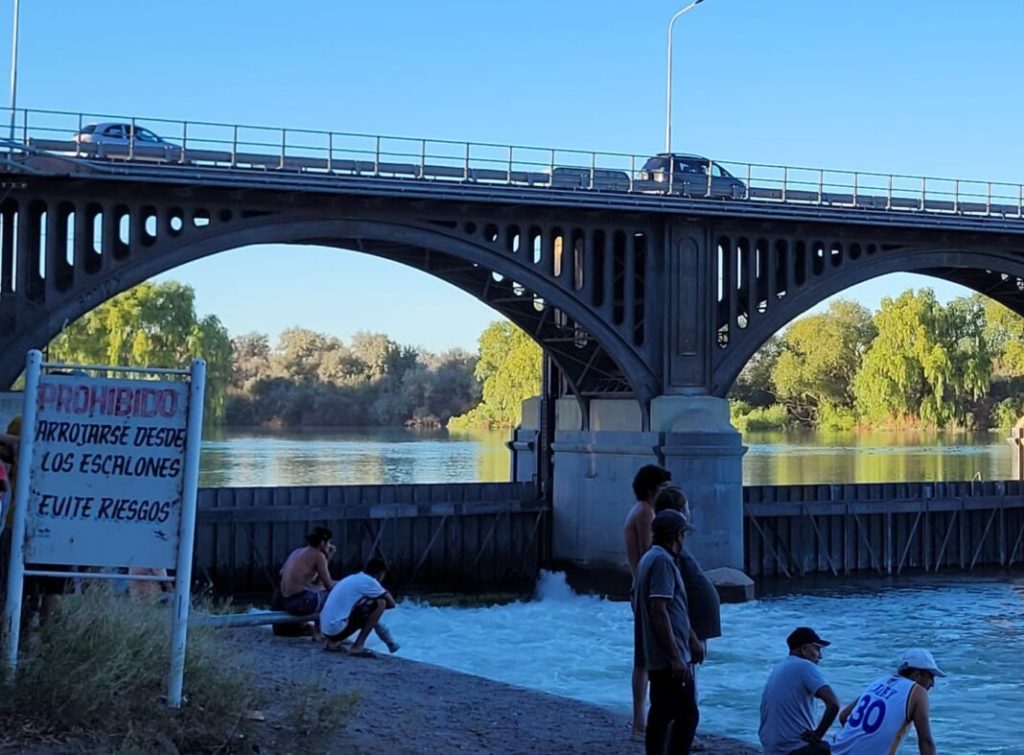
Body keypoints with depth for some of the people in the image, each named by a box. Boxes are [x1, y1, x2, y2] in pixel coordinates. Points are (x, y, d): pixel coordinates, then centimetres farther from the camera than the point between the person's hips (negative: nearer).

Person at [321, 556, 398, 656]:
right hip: (338, 628, -9)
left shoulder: (354, 578, 20)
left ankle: (333, 642, 16)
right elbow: (391, 603, 1)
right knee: (380, 603, -7)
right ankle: (357, 647, -9)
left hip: (327, 628, 9)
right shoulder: (369, 581, -6)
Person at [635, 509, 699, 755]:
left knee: (661, 714, 12)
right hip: (669, 658, -10)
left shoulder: (650, 558, 16)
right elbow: (659, 610, -22)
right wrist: (676, 656, -22)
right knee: (687, 715, -8)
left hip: (657, 658, 10)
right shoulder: (662, 561, -15)